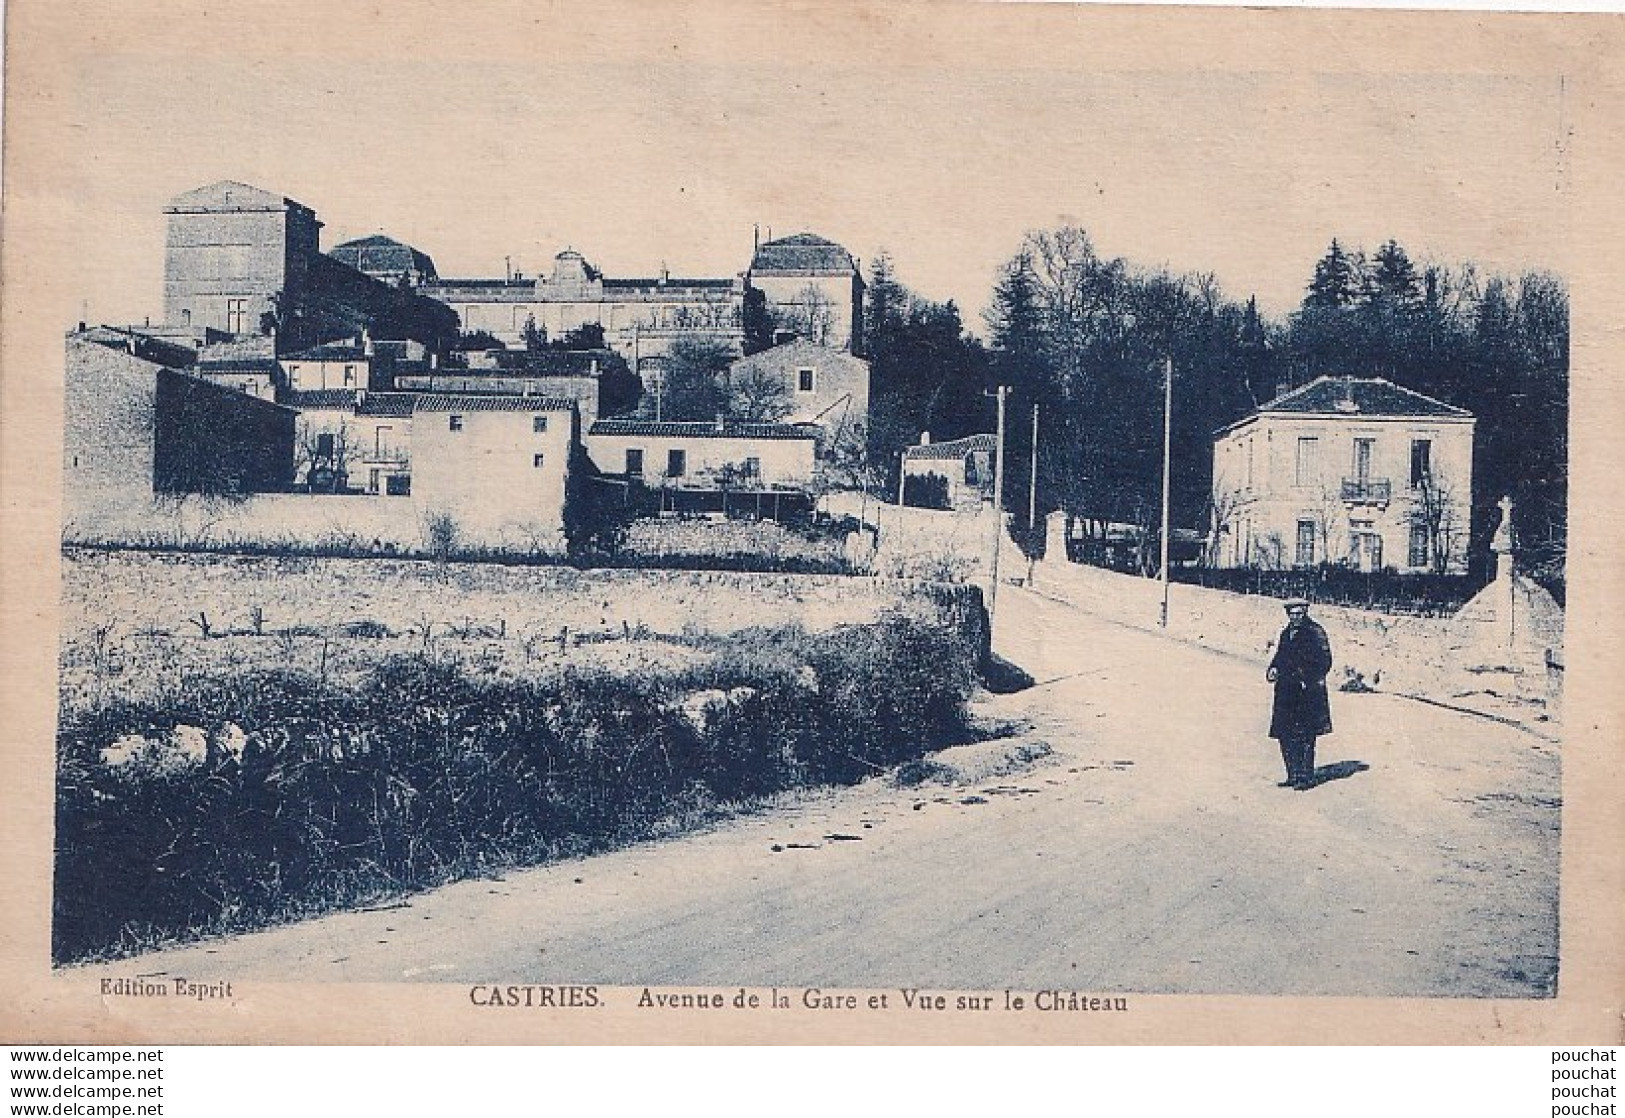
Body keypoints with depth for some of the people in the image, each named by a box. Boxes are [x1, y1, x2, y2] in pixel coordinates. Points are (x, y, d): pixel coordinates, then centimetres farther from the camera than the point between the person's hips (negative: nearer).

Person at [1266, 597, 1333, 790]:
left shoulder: (1315, 632, -4)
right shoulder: (1286, 634, 17)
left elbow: (1324, 662, -8)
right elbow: (1279, 657, 25)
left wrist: (1308, 679, -17)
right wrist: (1273, 670, 5)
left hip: (1307, 694, -7)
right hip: (1286, 694, 7)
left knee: (1304, 736, -6)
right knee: (1285, 736, 6)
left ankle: (1306, 777, 0)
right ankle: (1293, 776, 14)